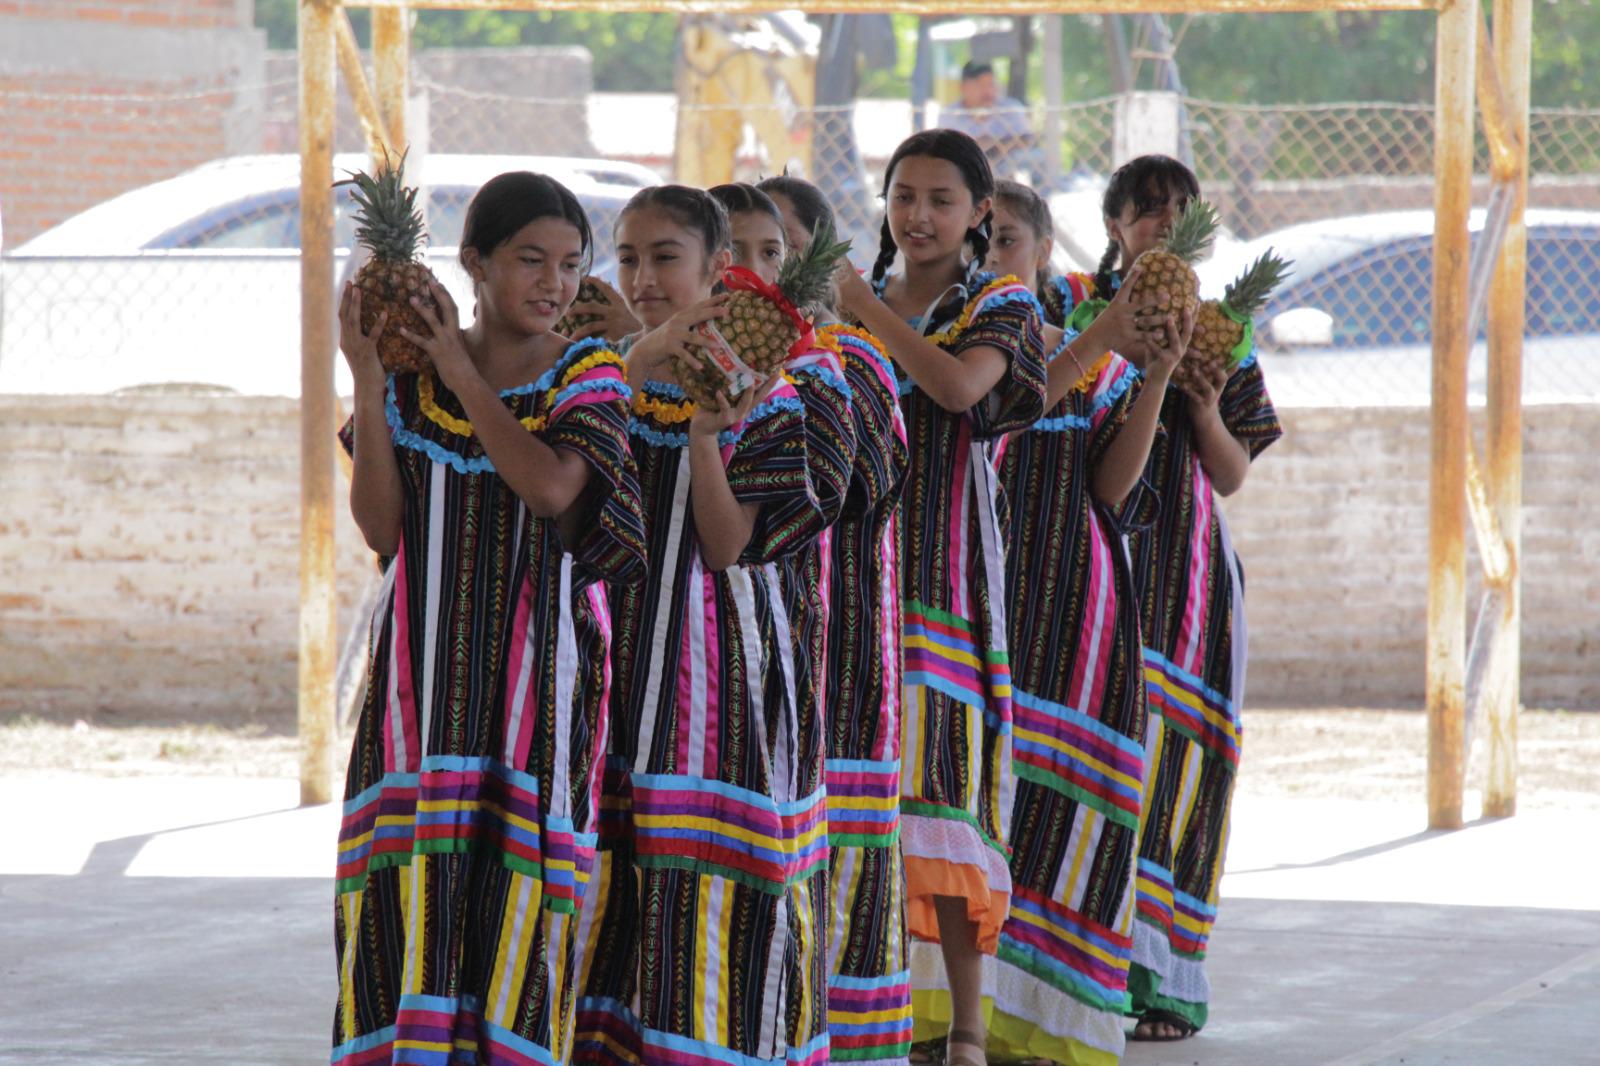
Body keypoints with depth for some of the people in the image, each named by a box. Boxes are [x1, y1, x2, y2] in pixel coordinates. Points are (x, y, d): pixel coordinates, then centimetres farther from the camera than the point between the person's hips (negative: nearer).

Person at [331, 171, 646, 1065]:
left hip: (536, 665, -2)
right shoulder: (410, 373, 5)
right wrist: (366, 380, -8)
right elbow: (381, 527, -2)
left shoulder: (587, 374, 0)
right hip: (427, 664, 2)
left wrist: (460, 371, -11)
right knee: (413, 874, -3)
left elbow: (551, 487, -17)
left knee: (516, 866, -5)